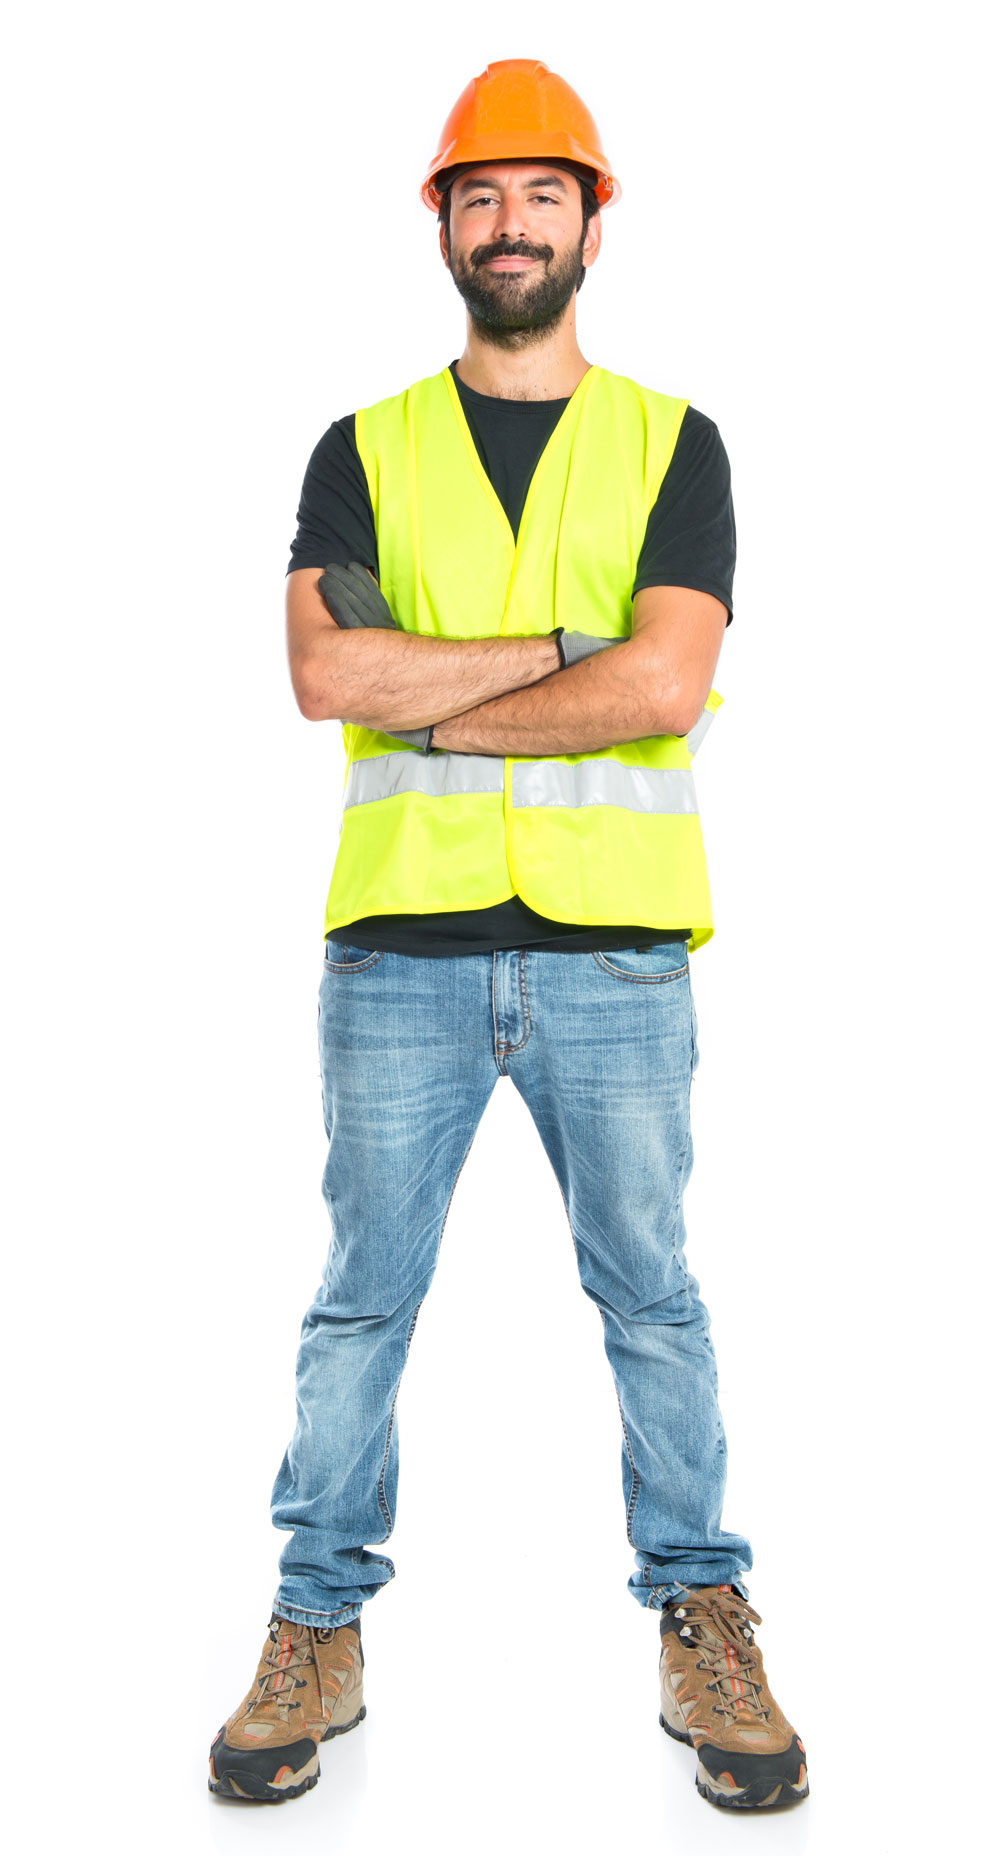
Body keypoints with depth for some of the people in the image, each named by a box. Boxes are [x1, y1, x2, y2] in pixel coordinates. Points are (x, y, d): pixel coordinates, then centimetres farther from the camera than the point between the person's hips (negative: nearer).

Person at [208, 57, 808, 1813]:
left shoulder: (671, 445, 7)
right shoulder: (365, 451, 10)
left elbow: (665, 689, -9)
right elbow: (324, 674, -8)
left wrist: (425, 703, -8)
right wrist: (566, 643, -10)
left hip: (613, 949, -1)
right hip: (401, 944, 1)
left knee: (653, 1301, 7)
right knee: (361, 1302, 7)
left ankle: (702, 1626, 21)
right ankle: (318, 1637, 21)